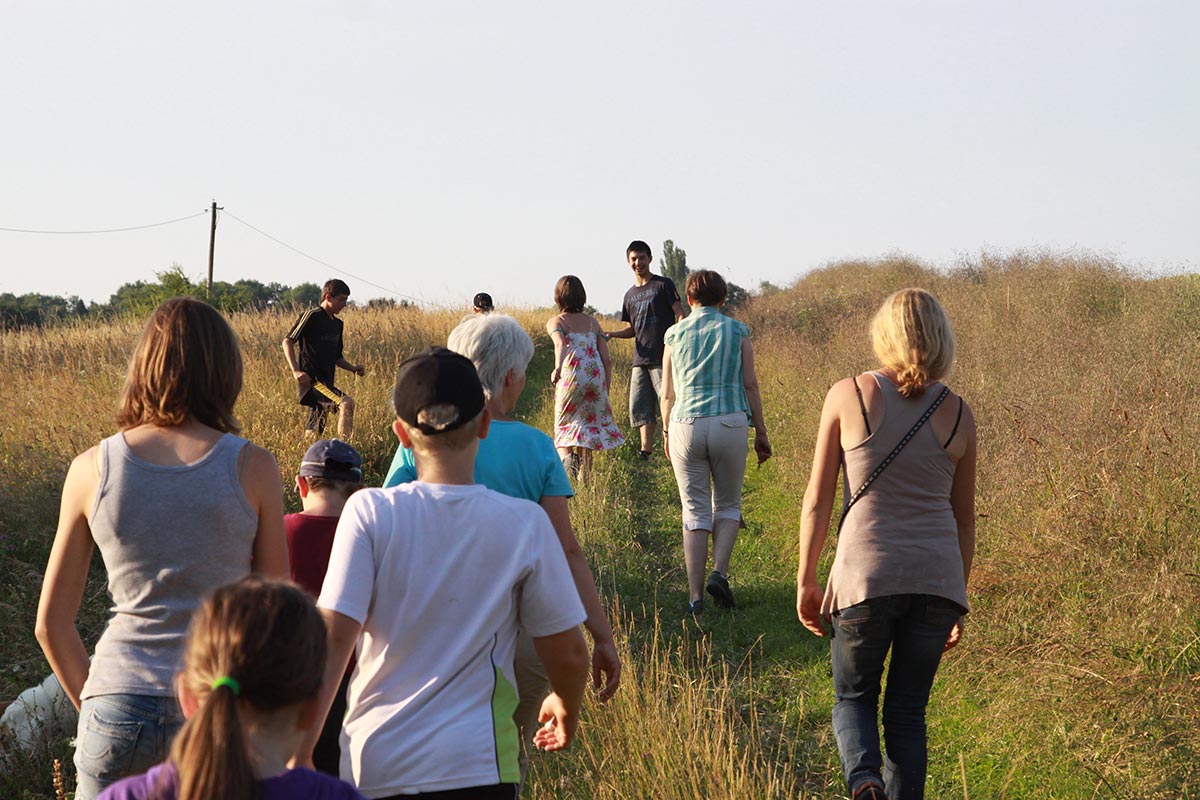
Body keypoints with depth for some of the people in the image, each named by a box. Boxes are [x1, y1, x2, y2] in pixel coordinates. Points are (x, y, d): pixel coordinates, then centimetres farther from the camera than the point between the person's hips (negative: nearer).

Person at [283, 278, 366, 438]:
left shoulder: (337, 324, 19)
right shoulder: (312, 316, -6)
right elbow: (287, 342, -9)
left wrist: (352, 368, 8)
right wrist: (295, 371, -20)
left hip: (326, 383, 9)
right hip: (311, 380, -9)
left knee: (314, 431, 9)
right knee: (347, 403, -28)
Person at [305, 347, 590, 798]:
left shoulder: (369, 513, -6)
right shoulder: (524, 523, -4)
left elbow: (333, 638, -11)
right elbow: (568, 653, 2)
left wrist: (299, 753, -7)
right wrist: (566, 708, 23)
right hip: (475, 763, -1)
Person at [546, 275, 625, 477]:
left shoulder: (556, 322, 7)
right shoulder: (592, 322, 17)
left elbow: (560, 344, -17)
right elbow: (607, 360, 11)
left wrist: (557, 368, -33)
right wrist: (606, 391, 18)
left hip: (572, 376, -3)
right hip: (597, 375, 3)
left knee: (563, 427, 11)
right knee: (588, 427, 16)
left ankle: (566, 457, -19)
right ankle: (585, 476, 12)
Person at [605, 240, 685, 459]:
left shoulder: (663, 285, 0)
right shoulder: (630, 295, 17)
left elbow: (680, 315, -4)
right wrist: (611, 334, 4)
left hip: (663, 357, -7)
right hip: (640, 359, 7)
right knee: (639, 408, 6)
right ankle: (646, 453, 12)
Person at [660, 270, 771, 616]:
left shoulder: (676, 334, 7)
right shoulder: (736, 331, 4)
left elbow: (668, 393, 9)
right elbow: (750, 385, 1)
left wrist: (667, 432, 22)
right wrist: (761, 431, 8)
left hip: (685, 424, 1)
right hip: (729, 423, -1)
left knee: (695, 510, 6)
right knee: (728, 504, 15)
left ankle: (695, 596, 0)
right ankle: (719, 572, -6)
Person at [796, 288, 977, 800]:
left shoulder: (848, 395, -2)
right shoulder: (958, 414, 4)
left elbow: (817, 501, -1)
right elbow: (964, 519, 12)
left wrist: (806, 581, 9)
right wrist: (957, 600, 22)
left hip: (866, 575, -2)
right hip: (937, 577, 2)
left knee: (853, 696, 16)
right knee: (907, 709, 15)